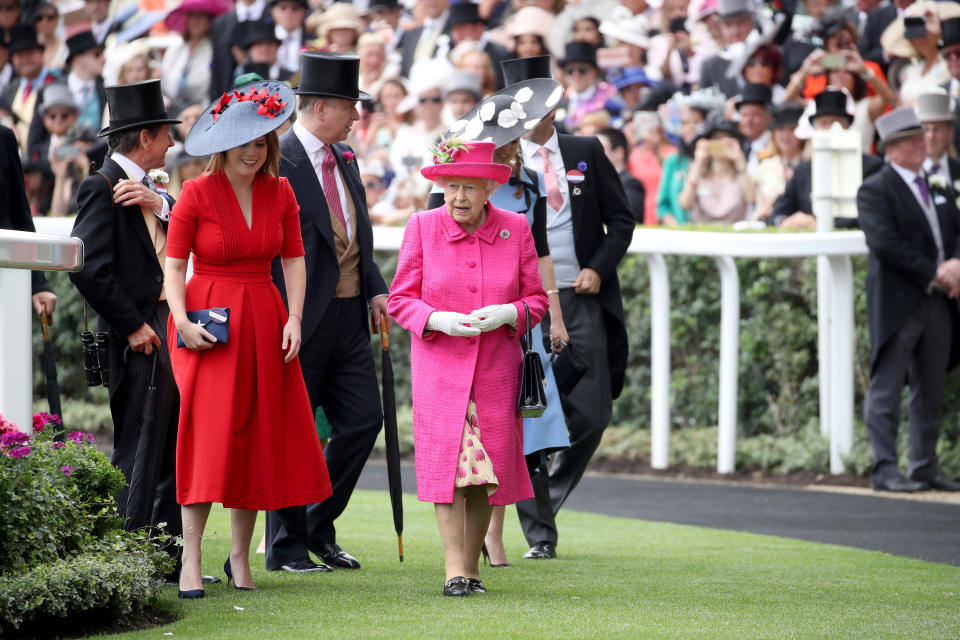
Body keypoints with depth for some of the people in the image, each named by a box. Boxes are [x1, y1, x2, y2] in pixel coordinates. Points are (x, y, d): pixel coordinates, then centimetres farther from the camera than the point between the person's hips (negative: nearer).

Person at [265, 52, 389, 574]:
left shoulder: (345, 159, 13)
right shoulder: (278, 162, -13)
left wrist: (375, 289, 7)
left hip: (349, 316, 8)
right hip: (302, 319, -8)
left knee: (363, 419, 7)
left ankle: (320, 529, 21)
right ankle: (286, 546, 11)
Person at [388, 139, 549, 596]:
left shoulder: (515, 229, 3)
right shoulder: (422, 227, 0)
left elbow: (536, 297, 8)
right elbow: (400, 299, 2)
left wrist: (508, 313, -14)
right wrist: (437, 319, -17)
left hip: (496, 369, 2)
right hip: (439, 366, -2)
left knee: (487, 470, 2)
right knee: (448, 460, -11)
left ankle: (472, 566, 14)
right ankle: (454, 570, -11)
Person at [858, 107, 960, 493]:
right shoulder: (875, 190, -4)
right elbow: (884, 243, -16)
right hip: (897, 305, -7)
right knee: (886, 389, -6)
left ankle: (925, 468, 14)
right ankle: (885, 469, -6)